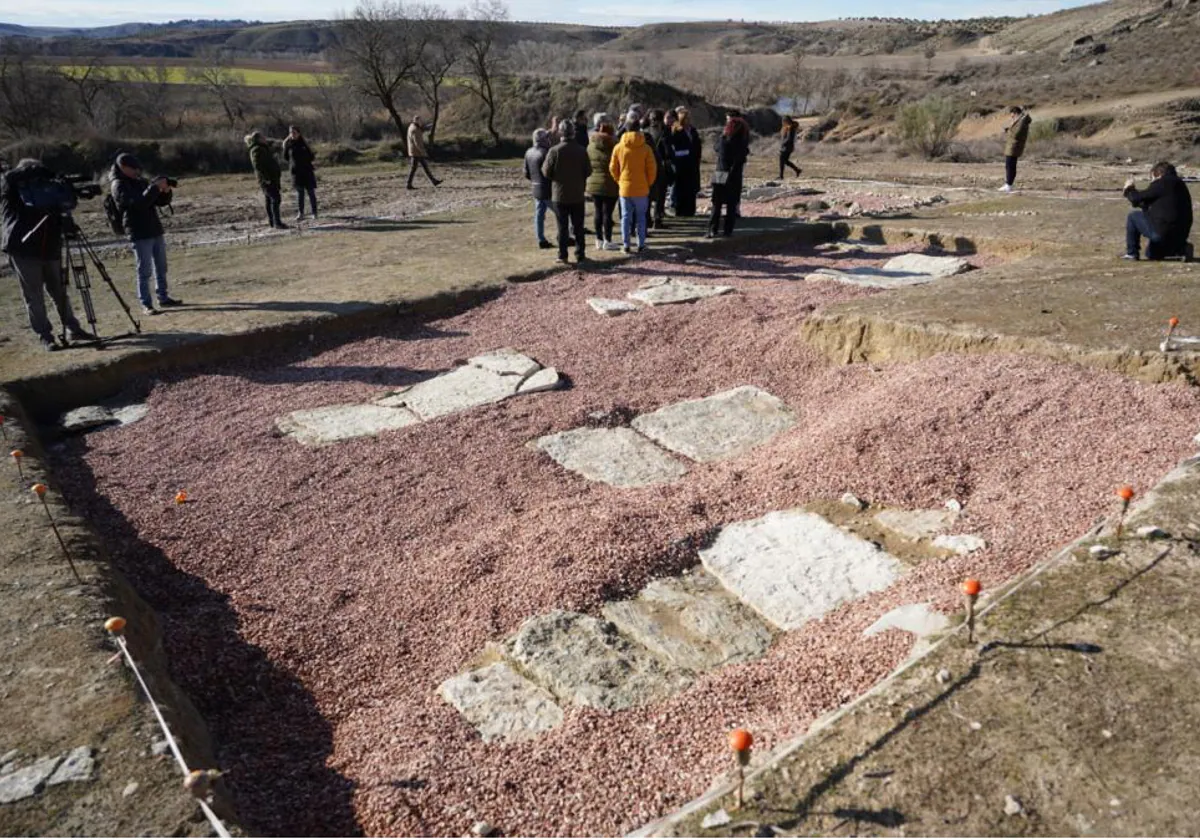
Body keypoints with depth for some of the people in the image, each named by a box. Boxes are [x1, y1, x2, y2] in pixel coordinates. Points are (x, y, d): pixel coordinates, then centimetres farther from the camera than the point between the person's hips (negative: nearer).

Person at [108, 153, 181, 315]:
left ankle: (163, 298, 22)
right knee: (144, 271, -5)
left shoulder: (141, 181, 13)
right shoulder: (118, 185, -9)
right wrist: (155, 187, -26)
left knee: (161, 268, 13)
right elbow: (138, 203, -24)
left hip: (156, 231, 8)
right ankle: (146, 304, -2)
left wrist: (166, 191, -7)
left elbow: (161, 202, 13)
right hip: (139, 235, -7)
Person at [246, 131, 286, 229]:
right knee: (276, 198, -16)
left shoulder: (263, 148, 20)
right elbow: (257, 166, -21)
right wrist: (266, 178, -26)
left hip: (271, 178, 10)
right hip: (267, 180, -10)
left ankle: (272, 221, 16)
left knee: (270, 199, 12)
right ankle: (277, 222, -19)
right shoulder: (256, 150, -11)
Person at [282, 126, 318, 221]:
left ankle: (314, 212, 8)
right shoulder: (288, 144, 0)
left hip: (307, 170, 0)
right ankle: (300, 213, 6)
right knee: (299, 192, 2)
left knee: (311, 191, 2)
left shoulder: (303, 142, 3)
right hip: (296, 171, 0)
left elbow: (311, 156, 8)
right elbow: (285, 157, 6)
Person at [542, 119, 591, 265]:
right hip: (577, 195, 2)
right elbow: (588, 172, -1)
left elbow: (547, 172, -10)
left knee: (562, 226, 4)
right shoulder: (582, 151, -4)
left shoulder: (554, 151, -12)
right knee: (578, 226, 10)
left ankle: (562, 255, 5)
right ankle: (580, 254, 12)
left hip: (560, 195, -2)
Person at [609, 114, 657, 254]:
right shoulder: (645, 148, -8)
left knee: (626, 217, 8)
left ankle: (626, 245, 7)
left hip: (624, 188, 1)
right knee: (641, 217, 9)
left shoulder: (618, 147, -3)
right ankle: (641, 245, 9)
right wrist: (648, 183, 9)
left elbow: (613, 168, 3)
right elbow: (652, 169, -6)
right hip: (641, 189, -1)